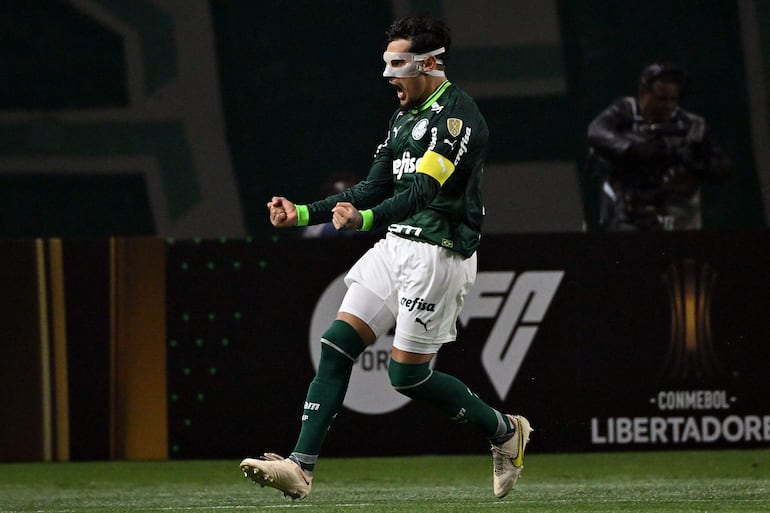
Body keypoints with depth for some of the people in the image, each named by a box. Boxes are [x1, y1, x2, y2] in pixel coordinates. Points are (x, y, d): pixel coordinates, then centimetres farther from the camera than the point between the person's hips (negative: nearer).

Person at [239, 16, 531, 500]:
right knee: (336, 346, -4)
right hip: (396, 246, 9)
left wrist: (366, 219, -42)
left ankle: (506, 431, 16)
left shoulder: (457, 114, -13)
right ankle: (300, 467, -9)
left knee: (407, 374, -5)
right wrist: (301, 213, 13)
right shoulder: (405, 116, 16)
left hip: (438, 255, -9)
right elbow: (374, 188, 21)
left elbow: (423, 190, -26)